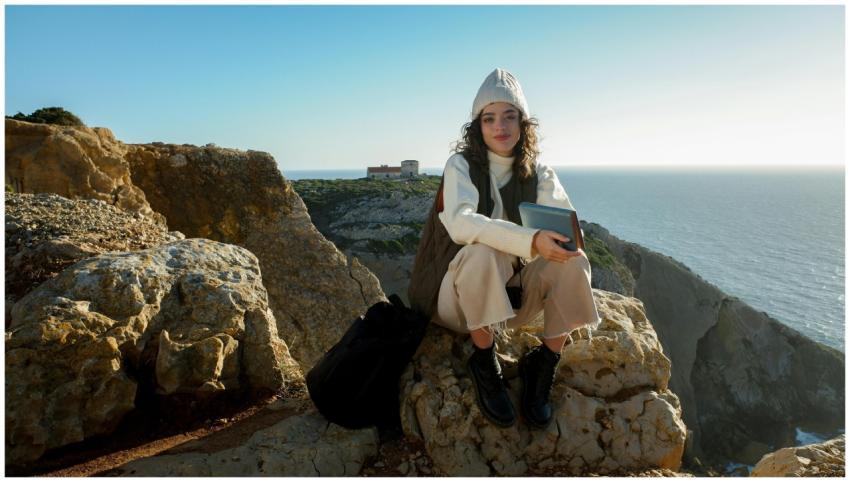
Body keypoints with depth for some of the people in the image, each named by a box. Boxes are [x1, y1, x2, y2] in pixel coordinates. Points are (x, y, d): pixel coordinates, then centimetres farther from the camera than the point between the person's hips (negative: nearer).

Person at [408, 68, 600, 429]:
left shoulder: (537, 173, 3)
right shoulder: (461, 165, -10)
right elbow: (459, 223, -30)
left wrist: (563, 239, -33)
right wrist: (530, 240, -42)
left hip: (513, 294, 4)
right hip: (460, 294, -3)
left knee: (573, 263, -21)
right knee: (483, 253, -35)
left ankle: (544, 365, -8)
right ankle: (484, 361, -17)